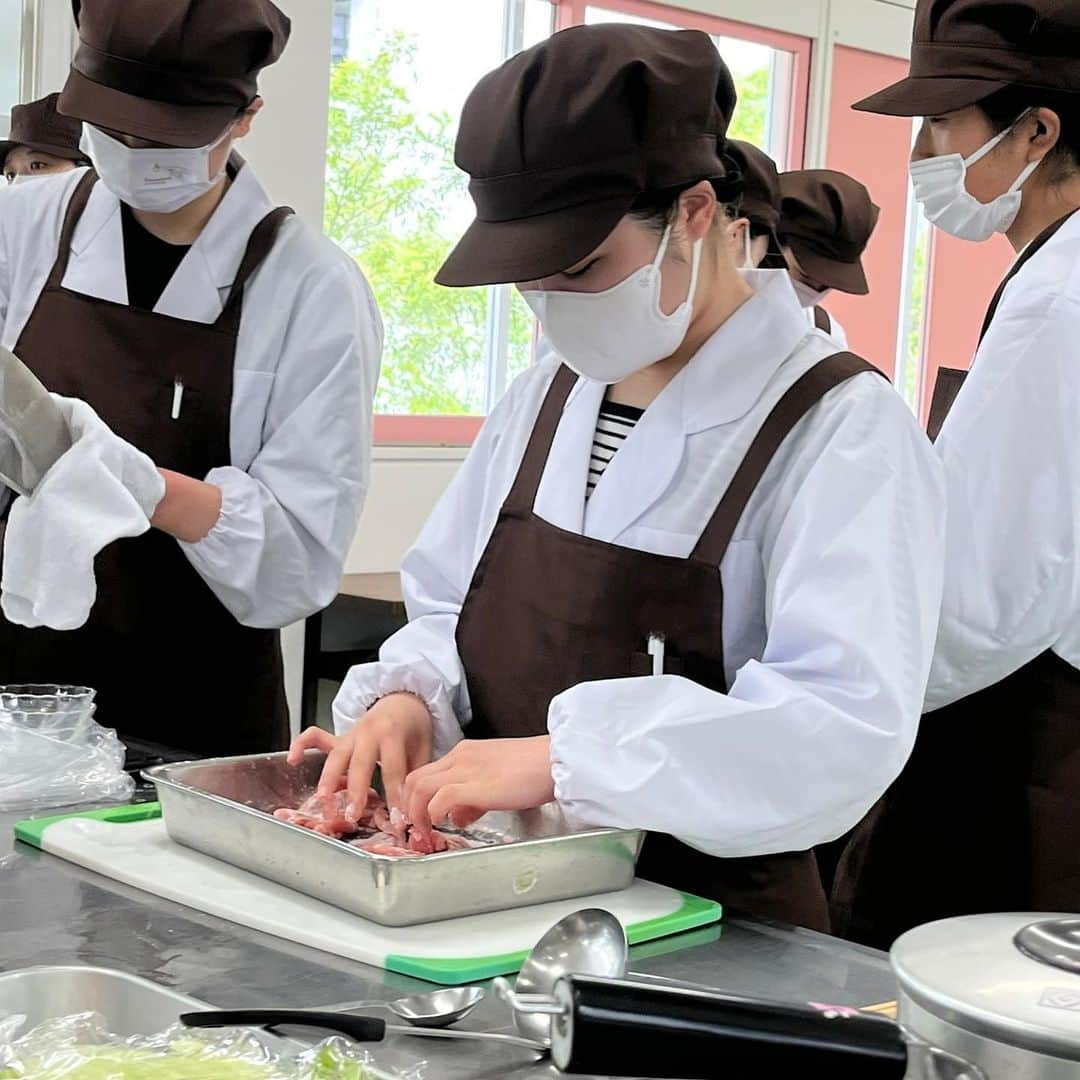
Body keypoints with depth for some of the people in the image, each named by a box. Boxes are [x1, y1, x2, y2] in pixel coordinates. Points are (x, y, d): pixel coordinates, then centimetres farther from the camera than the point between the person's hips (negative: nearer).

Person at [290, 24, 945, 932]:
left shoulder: (842, 427, -11)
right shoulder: (546, 397, 11)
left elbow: (848, 731, -23)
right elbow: (450, 611, 18)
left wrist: (558, 758, -27)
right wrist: (408, 696, -4)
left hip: (711, 931, -5)